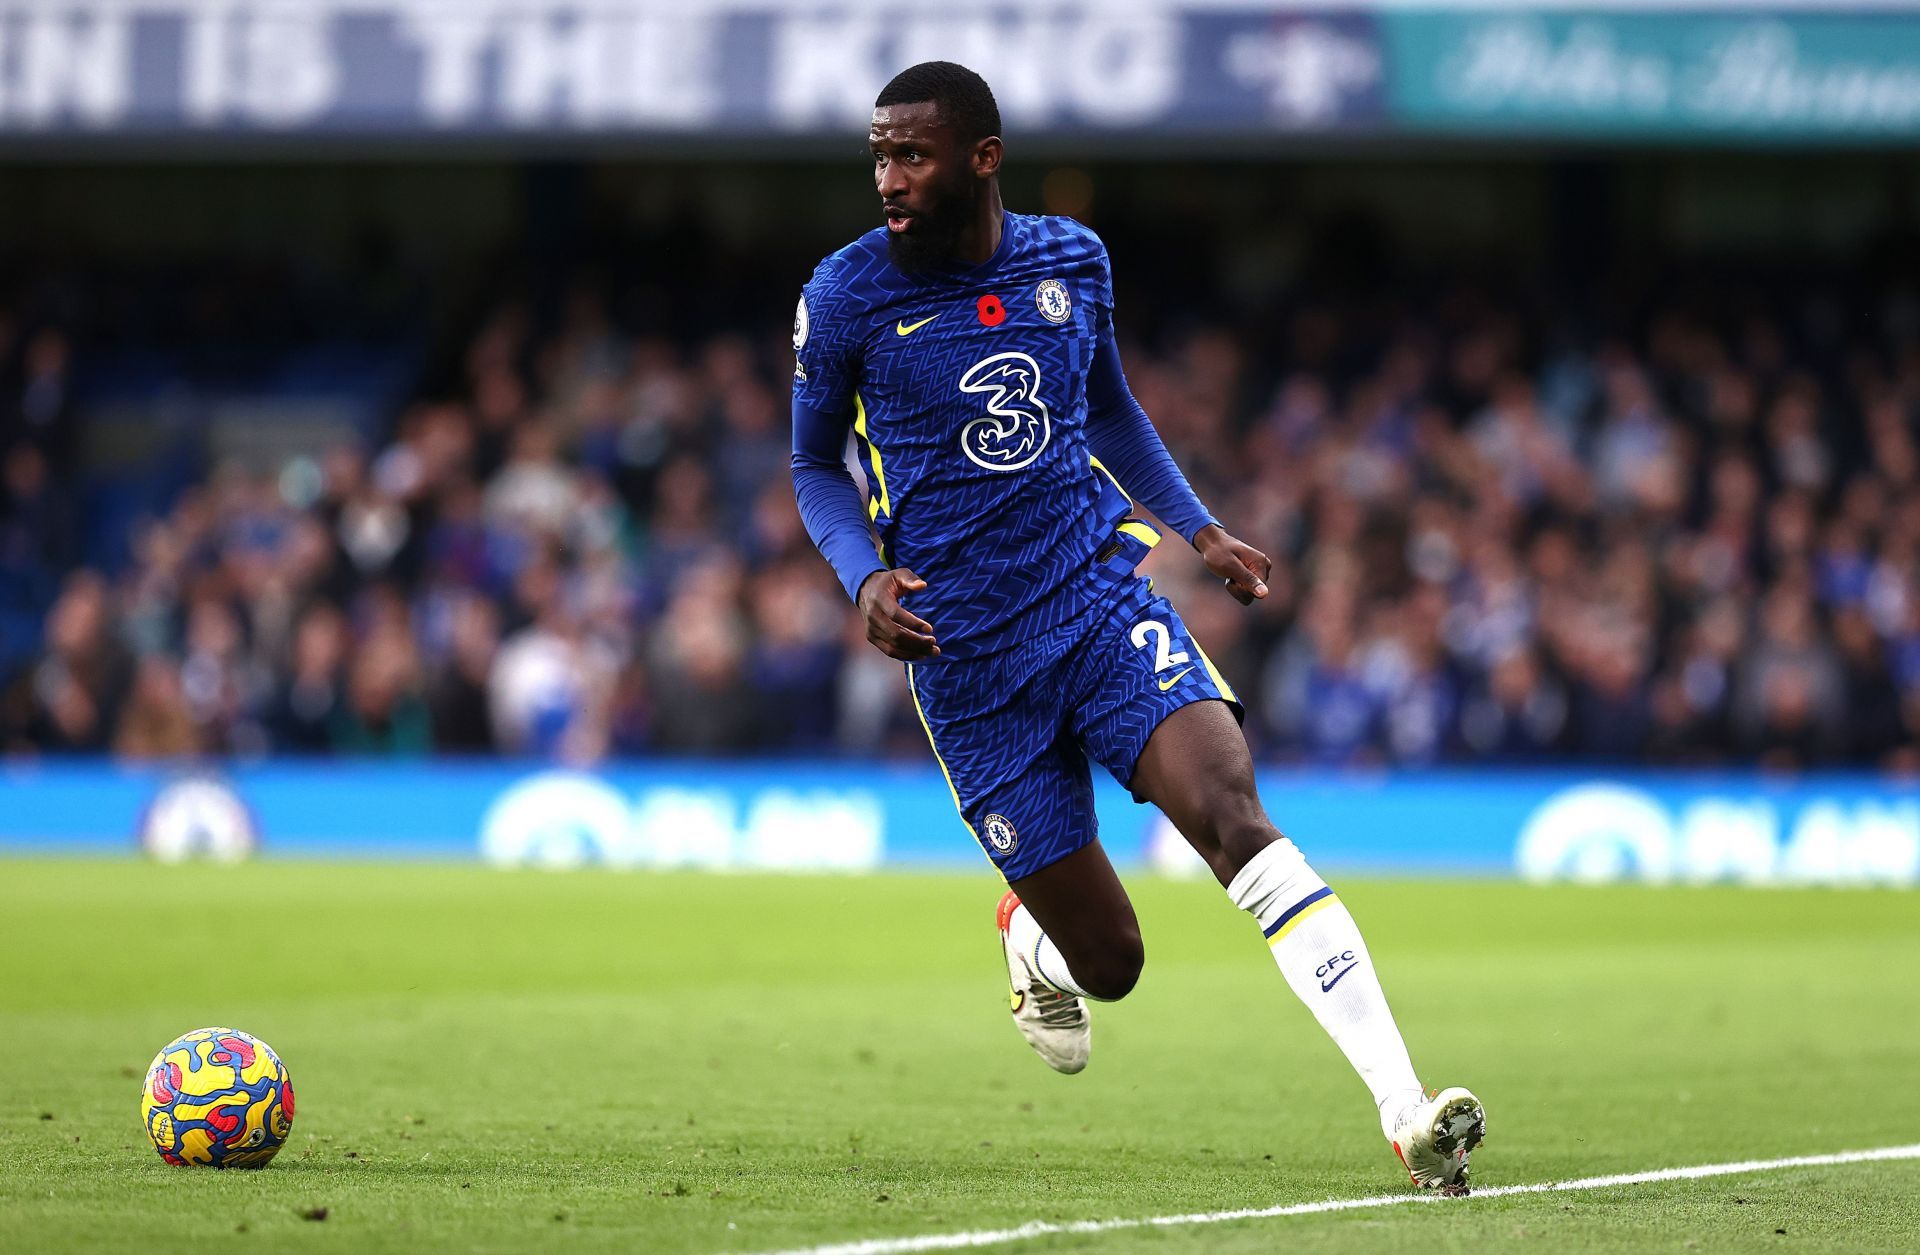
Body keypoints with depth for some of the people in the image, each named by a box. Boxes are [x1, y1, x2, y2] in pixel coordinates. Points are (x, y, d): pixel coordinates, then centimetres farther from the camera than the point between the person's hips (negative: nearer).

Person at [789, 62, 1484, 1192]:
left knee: (1231, 812, -26)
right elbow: (816, 465, 8)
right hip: (967, 661, -1)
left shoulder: (1072, 261, 4)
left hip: (1102, 594, 1)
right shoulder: (847, 297, -5)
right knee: (1108, 961, 0)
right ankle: (1031, 934, 42)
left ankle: (1407, 1109, -31)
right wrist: (867, 577, -10)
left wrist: (1202, 529, 13)